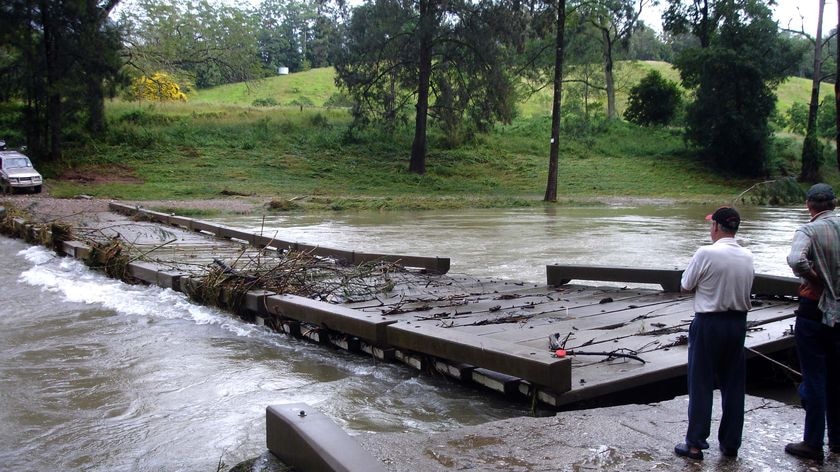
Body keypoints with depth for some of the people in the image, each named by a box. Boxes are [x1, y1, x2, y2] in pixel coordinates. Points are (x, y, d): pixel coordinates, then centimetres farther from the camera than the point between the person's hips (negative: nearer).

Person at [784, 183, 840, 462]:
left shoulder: (810, 230, -14)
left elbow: (796, 260, -33)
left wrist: (815, 278, -16)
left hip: (814, 310, -6)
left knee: (814, 379, 1)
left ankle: (813, 444, 9)